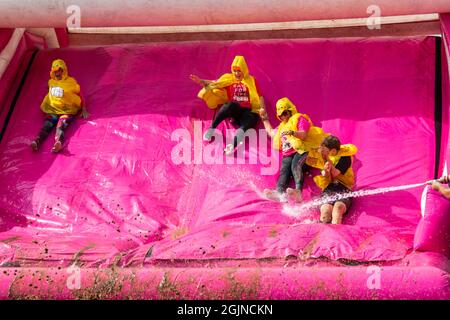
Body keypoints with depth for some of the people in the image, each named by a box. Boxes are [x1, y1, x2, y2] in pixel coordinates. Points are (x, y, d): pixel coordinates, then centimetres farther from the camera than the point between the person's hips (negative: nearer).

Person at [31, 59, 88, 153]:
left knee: (61, 125, -33)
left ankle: (59, 142, -63)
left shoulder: (71, 82, 5)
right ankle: (37, 141, -52)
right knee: (47, 125, -25)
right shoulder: (51, 82, 17)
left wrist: (83, 110, 0)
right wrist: (43, 105, 27)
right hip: (52, 110, 3)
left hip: (67, 111, -3)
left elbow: (80, 95, 7)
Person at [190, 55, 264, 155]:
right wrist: (201, 81, -13)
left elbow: (259, 96, 13)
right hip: (233, 110, 0)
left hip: (247, 111, 0)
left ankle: (233, 145, -58)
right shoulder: (228, 79, 17)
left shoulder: (251, 80, 17)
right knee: (231, 104, -38)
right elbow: (214, 83, 5)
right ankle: (211, 129, -34)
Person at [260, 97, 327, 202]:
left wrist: (291, 132, -26)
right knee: (284, 170, -25)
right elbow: (271, 133, 50)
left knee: (295, 166, -36)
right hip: (288, 154, 6)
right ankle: (279, 193, -52)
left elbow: (303, 135, -8)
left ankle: (298, 192, -57)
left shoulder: (299, 118, 8)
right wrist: (265, 119, 49)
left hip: (301, 150, -6)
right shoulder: (282, 126, 35)